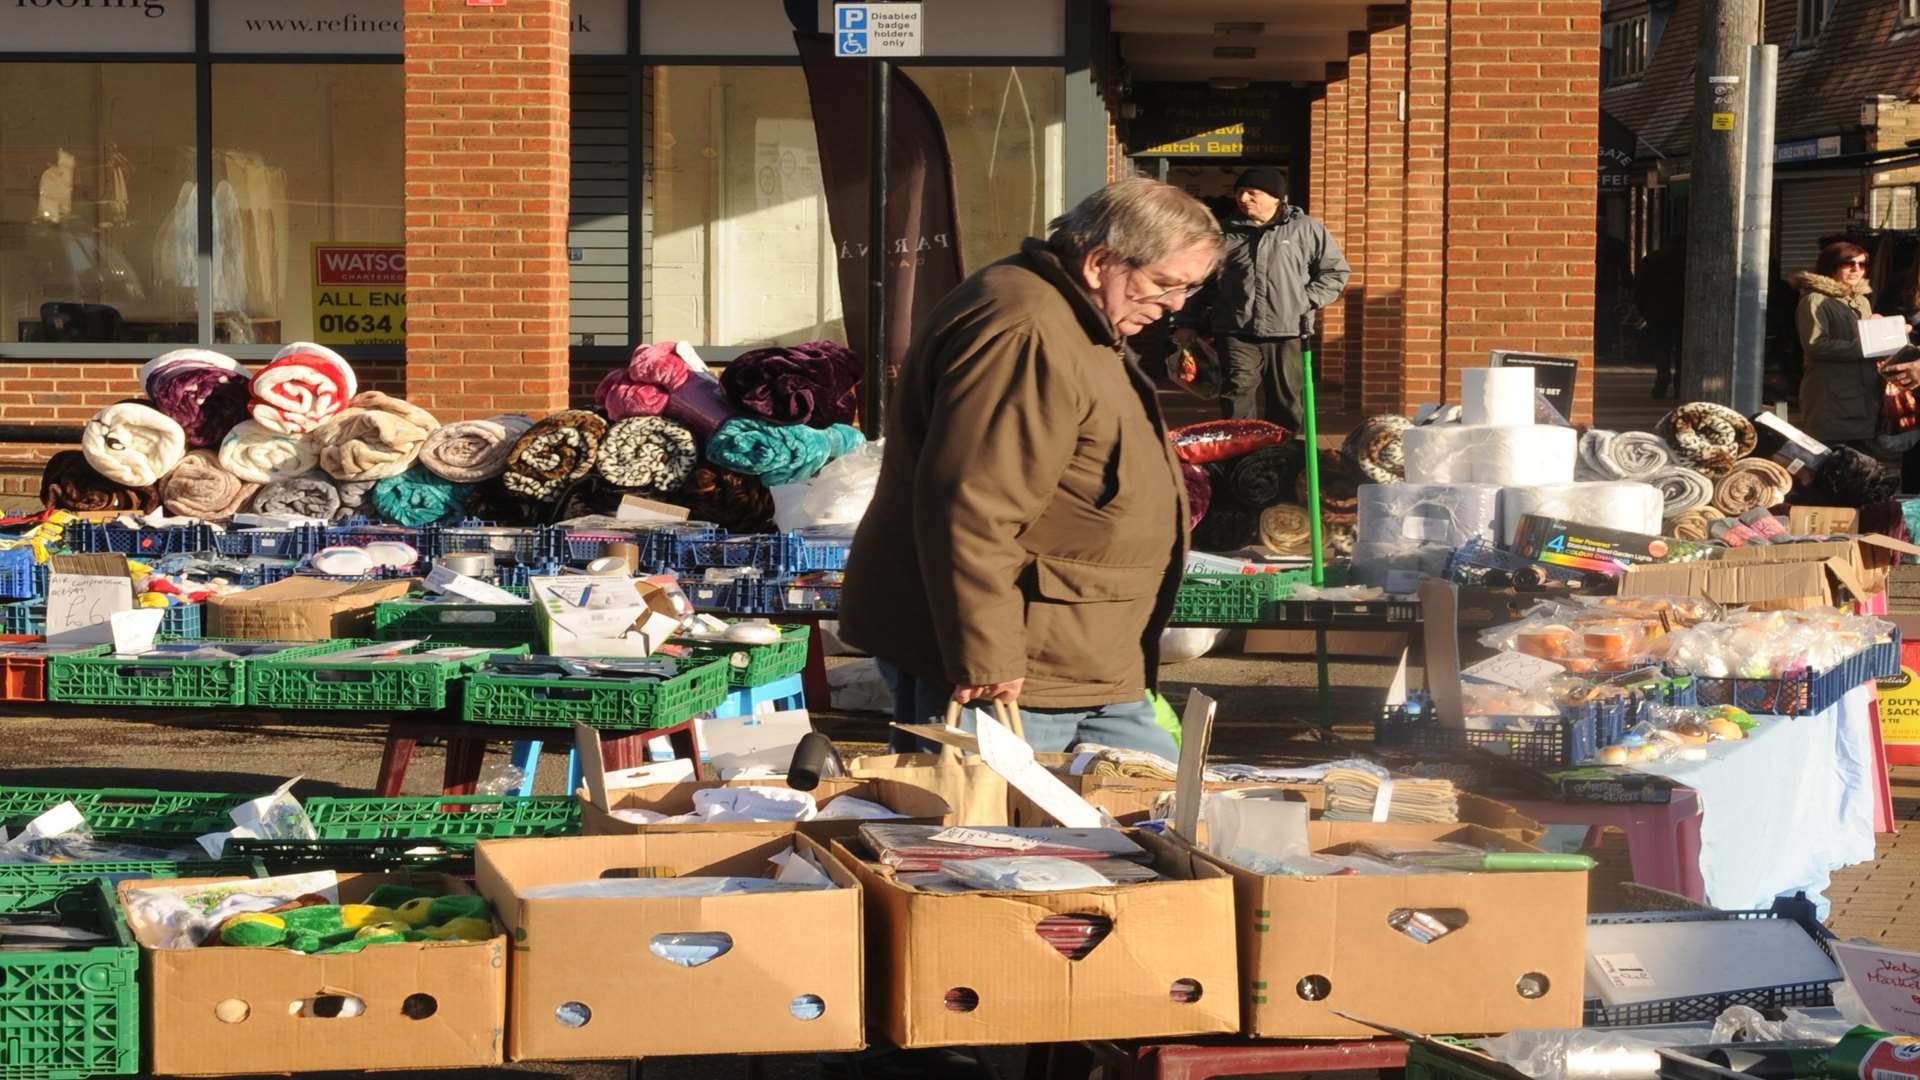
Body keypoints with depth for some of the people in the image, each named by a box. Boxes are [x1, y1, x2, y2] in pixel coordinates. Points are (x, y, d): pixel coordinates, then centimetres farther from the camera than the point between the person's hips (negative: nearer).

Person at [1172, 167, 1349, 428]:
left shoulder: (1305, 229, 4)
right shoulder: (1225, 232, 11)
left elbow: (1336, 271, 7)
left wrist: (1306, 300, -4)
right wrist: (1187, 323, 10)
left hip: (1288, 336, -1)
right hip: (1237, 336, 1)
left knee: (1287, 409, 6)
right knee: (1238, 406, -4)